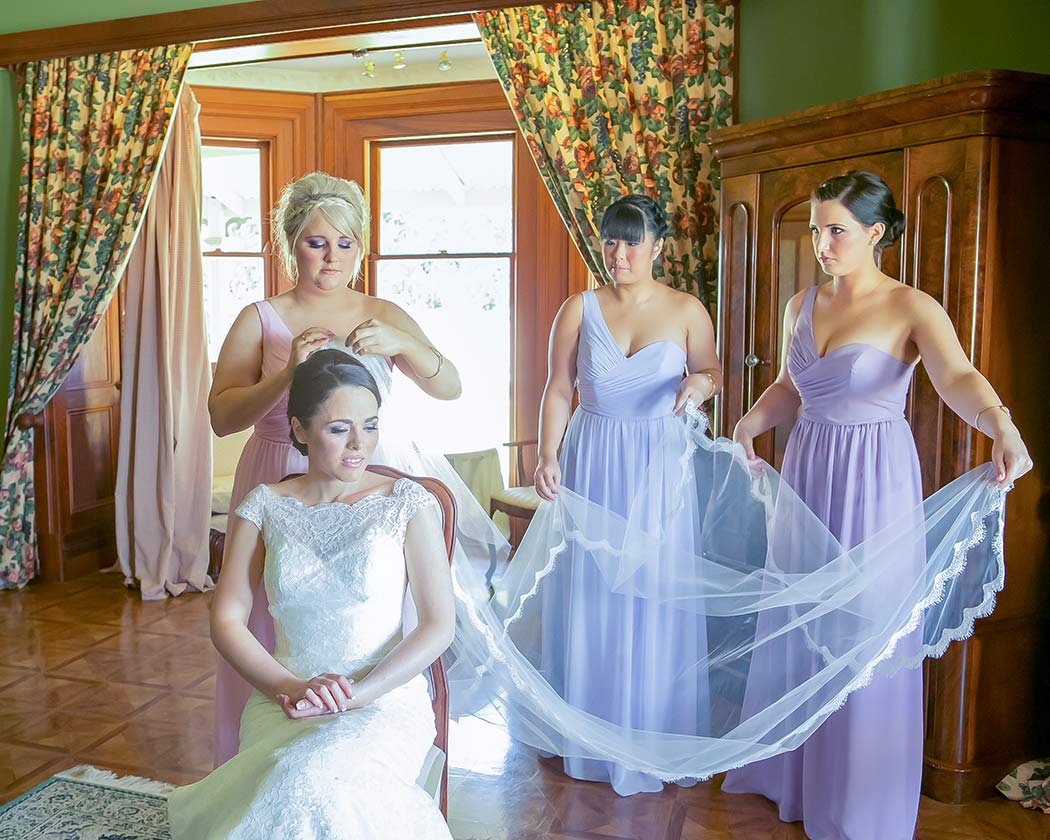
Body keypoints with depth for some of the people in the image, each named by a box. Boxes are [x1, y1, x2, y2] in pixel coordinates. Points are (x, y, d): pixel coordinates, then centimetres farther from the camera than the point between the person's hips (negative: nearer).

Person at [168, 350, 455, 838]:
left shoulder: (407, 504, -1)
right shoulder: (265, 507, 5)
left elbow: (439, 624, -5)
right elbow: (226, 620, 3)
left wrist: (357, 694, -15)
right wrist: (290, 687, -13)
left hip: (385, 701, -2)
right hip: (285, 701, 2)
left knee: (315, 786, -33)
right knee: (293, 794, -31)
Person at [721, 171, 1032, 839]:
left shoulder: (911, 308, -12)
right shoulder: (803, 306, 6)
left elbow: (958, 376, -30)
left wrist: (1001, 426, -49)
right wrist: (751, 423, 2)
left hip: (875, 481, -6)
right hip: (806, 473, 6)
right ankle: (787, 772, 34)